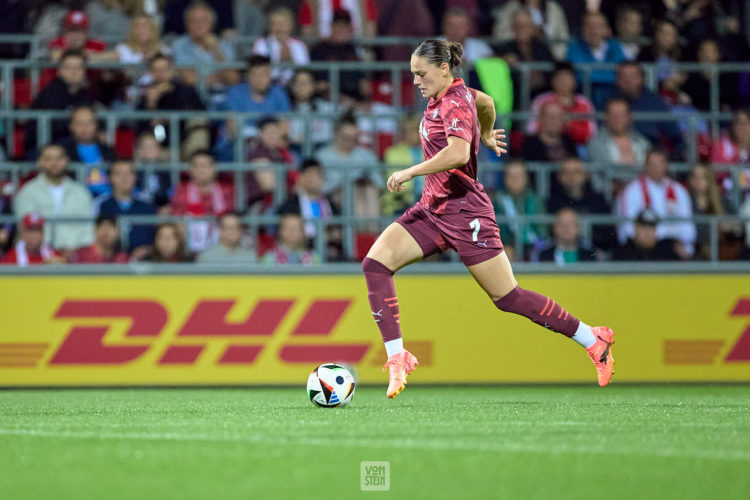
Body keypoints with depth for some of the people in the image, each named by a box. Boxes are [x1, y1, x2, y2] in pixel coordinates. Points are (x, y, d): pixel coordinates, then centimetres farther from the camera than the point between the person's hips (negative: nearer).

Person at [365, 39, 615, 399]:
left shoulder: (455, 104, -18)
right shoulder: (447, 95, 9)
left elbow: (458, 153, -35)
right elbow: (487, 103, 30)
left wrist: (409, 173, -28)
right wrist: (486, 135, 48)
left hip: (464, 212, -9)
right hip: (432, 209, 9)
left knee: (507, 297, -3)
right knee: (375, 263, -10)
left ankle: (593, 340, 12)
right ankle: (397, 357, -12)